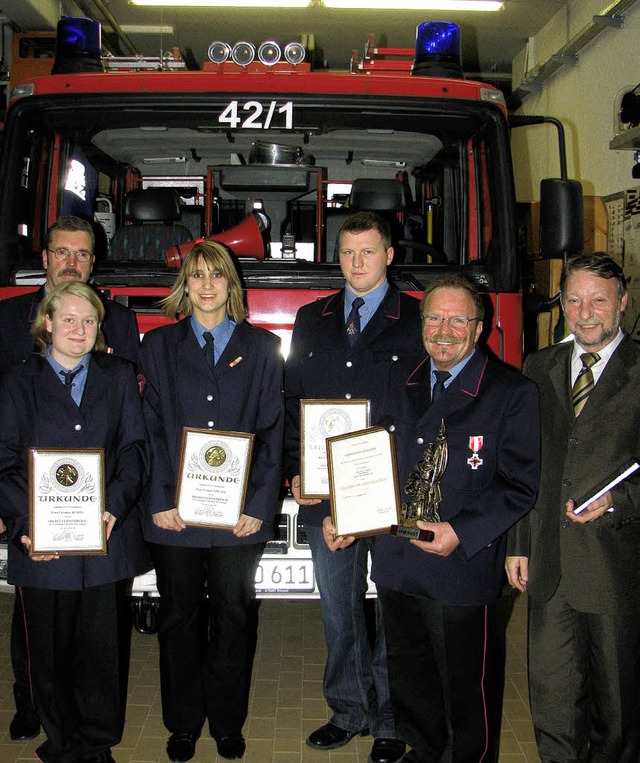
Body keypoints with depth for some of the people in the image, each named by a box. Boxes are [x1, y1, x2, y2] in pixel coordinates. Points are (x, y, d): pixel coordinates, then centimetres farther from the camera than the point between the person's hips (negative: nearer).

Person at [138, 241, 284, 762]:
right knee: (179, 619, 11)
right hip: (174, 512, 1)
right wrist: (160, 501, -7)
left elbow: (272, 430, 1)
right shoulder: (158, 346, 8)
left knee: (234, 619, 9)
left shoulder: (261, 347, 6)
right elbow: (149, 429, 2)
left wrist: (259, 504, -7)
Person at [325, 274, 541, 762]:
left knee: (466, 693, 9)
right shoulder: (403, 387, 9)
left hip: (464, 571, -5)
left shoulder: (512, 393, -8)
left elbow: (520, 484, -11)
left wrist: (462, 532, -21)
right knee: (409, 681, 21)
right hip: (398, 566, 6)